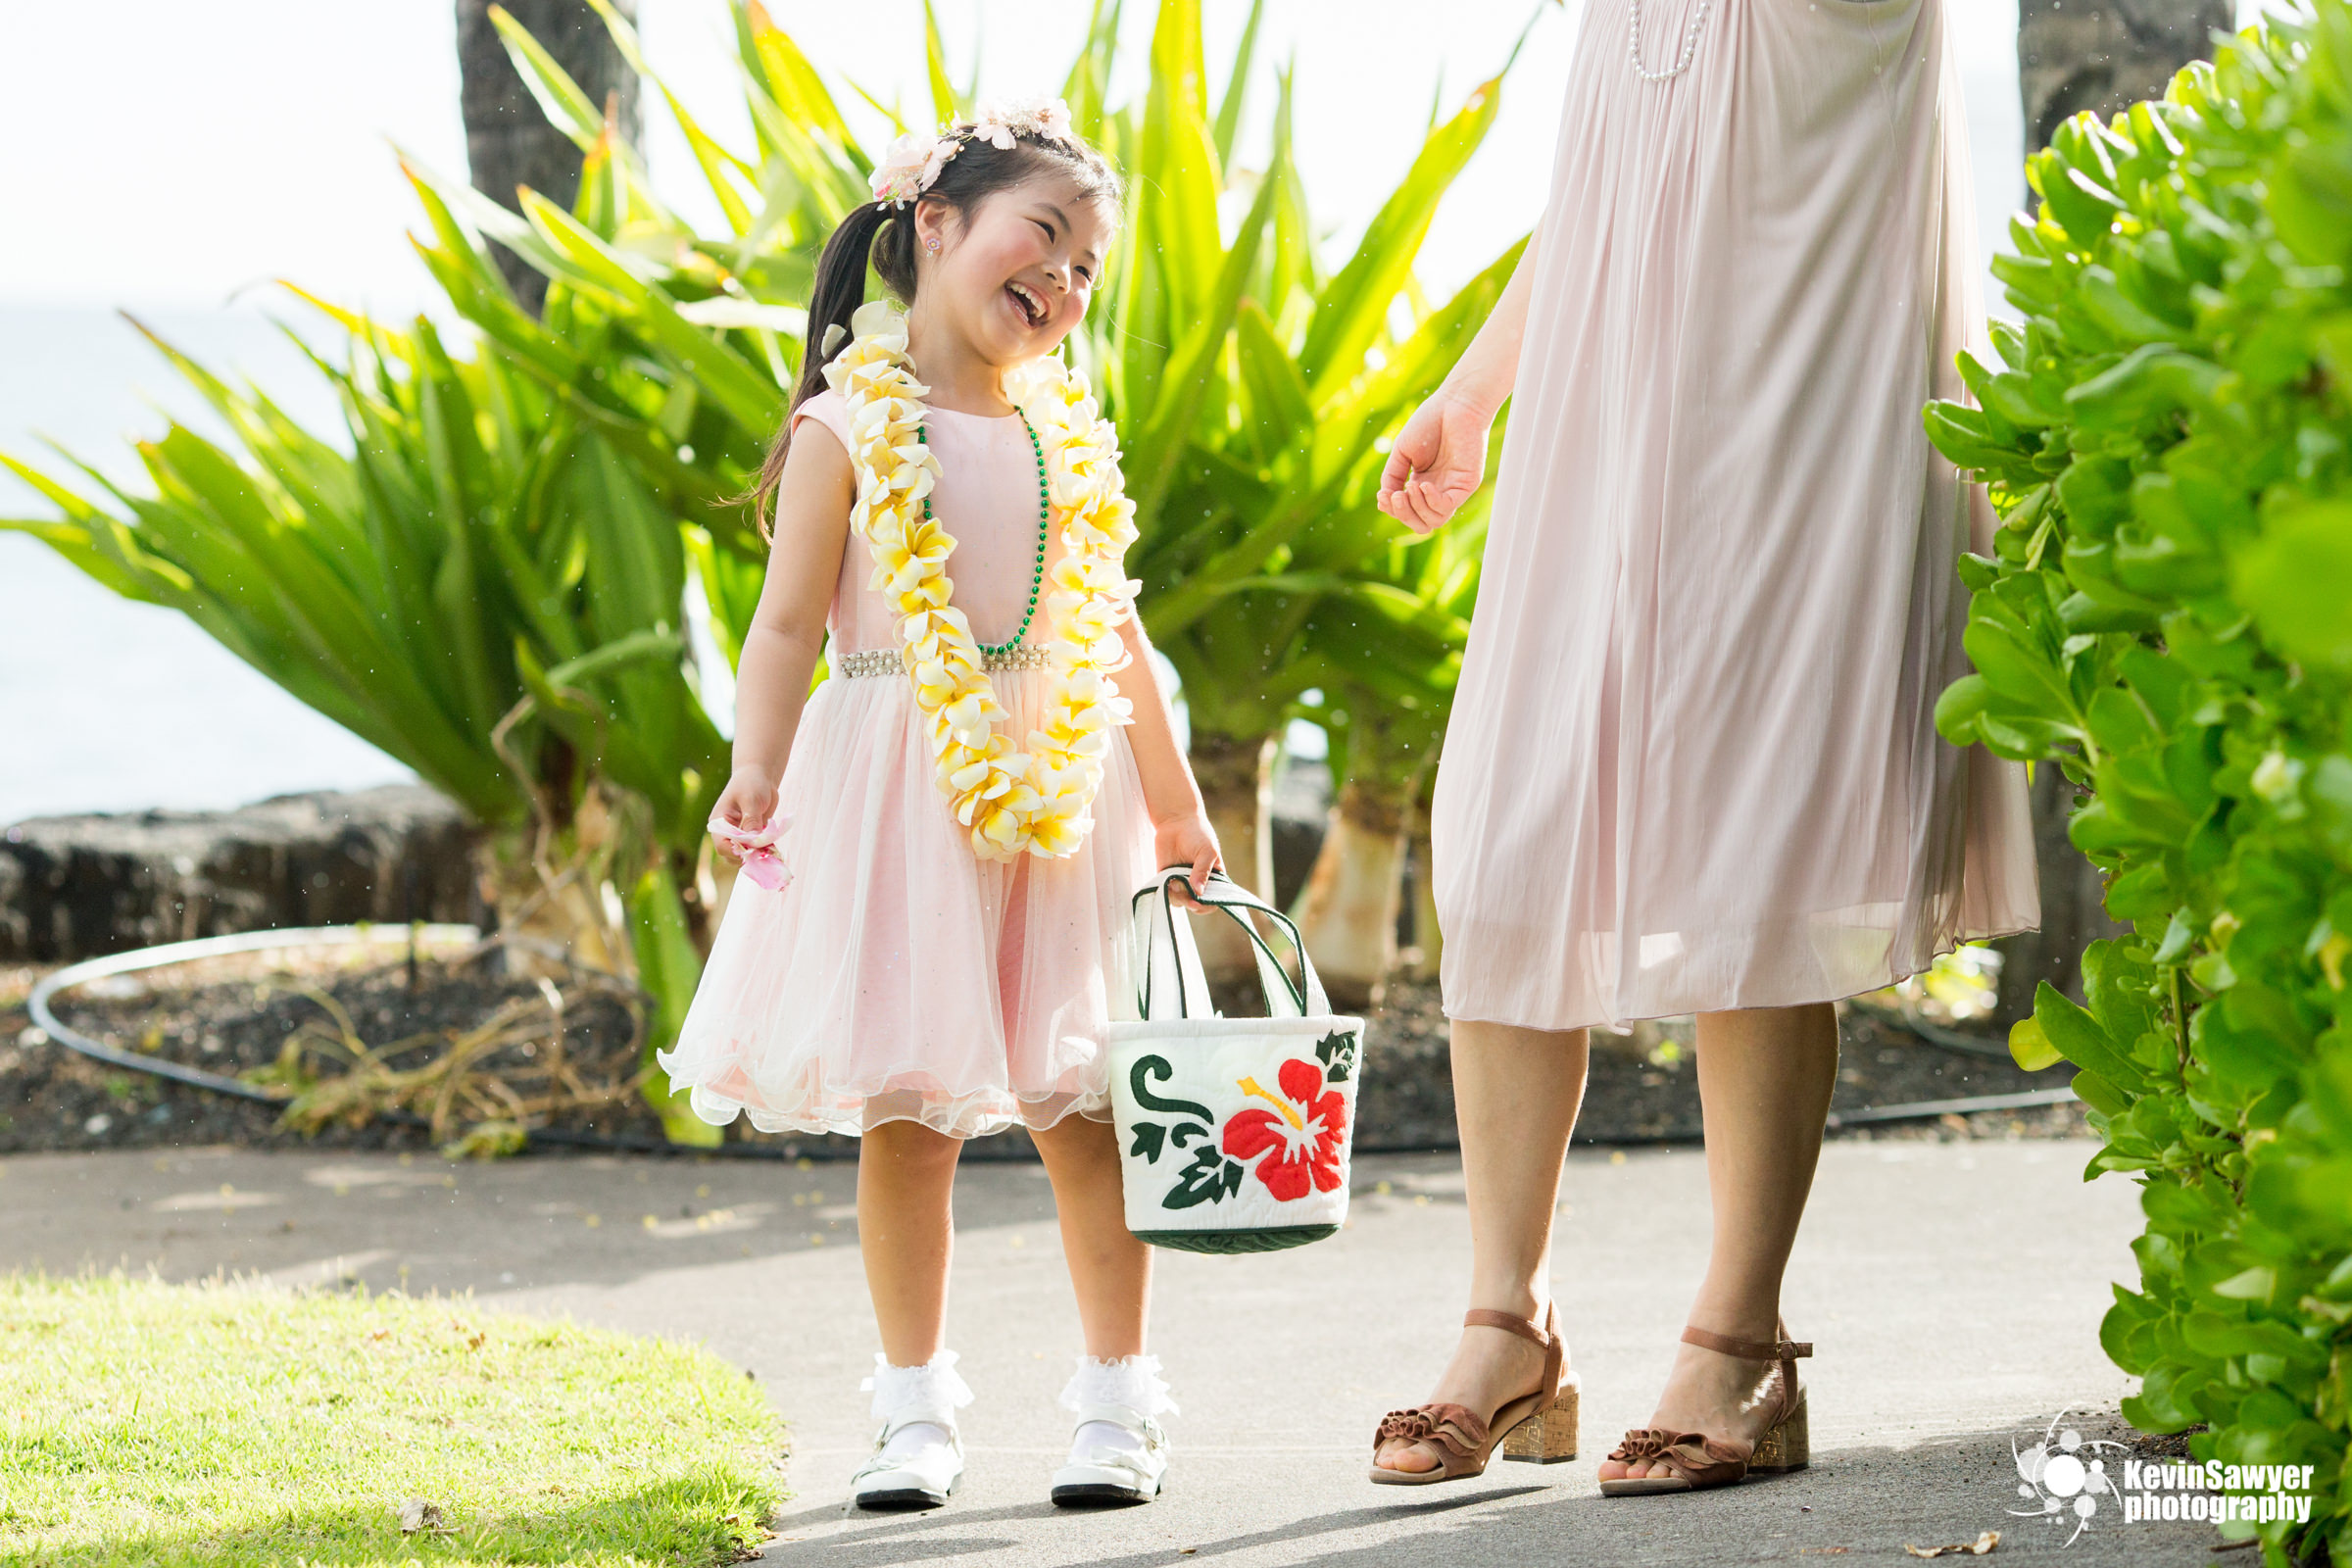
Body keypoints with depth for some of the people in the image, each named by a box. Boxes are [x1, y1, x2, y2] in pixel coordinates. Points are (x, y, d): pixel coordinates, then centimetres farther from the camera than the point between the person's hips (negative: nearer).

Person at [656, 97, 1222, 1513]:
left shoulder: (1069, 437, 12)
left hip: (1064, 794, 3)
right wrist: (758, 771, -19)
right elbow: (790, 623, -5)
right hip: (901, 796, -3)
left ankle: (1118, 1398, 9)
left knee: (1082, 1104, 1)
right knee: (907, 1114, 0)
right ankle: (918, 1404, 11)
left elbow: (1117, 635, 18)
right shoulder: (851, 426, -2)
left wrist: (1178, 806, 18)